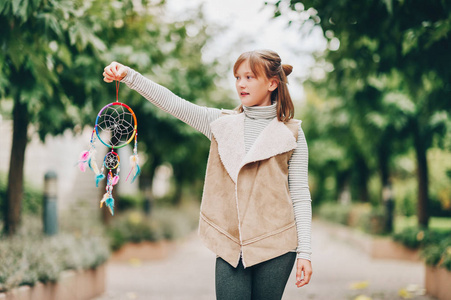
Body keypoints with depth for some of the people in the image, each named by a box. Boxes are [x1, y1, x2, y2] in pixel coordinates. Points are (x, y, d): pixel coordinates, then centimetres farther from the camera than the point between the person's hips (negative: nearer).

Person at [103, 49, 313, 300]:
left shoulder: (291, 133, 2)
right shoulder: (221, 122, 10)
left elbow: (300, 194, 1)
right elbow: (172, 102, 2)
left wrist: (304, 252, -3)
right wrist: (128, 75, -10)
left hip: (275, 248, -2)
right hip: (230, 247, 2)